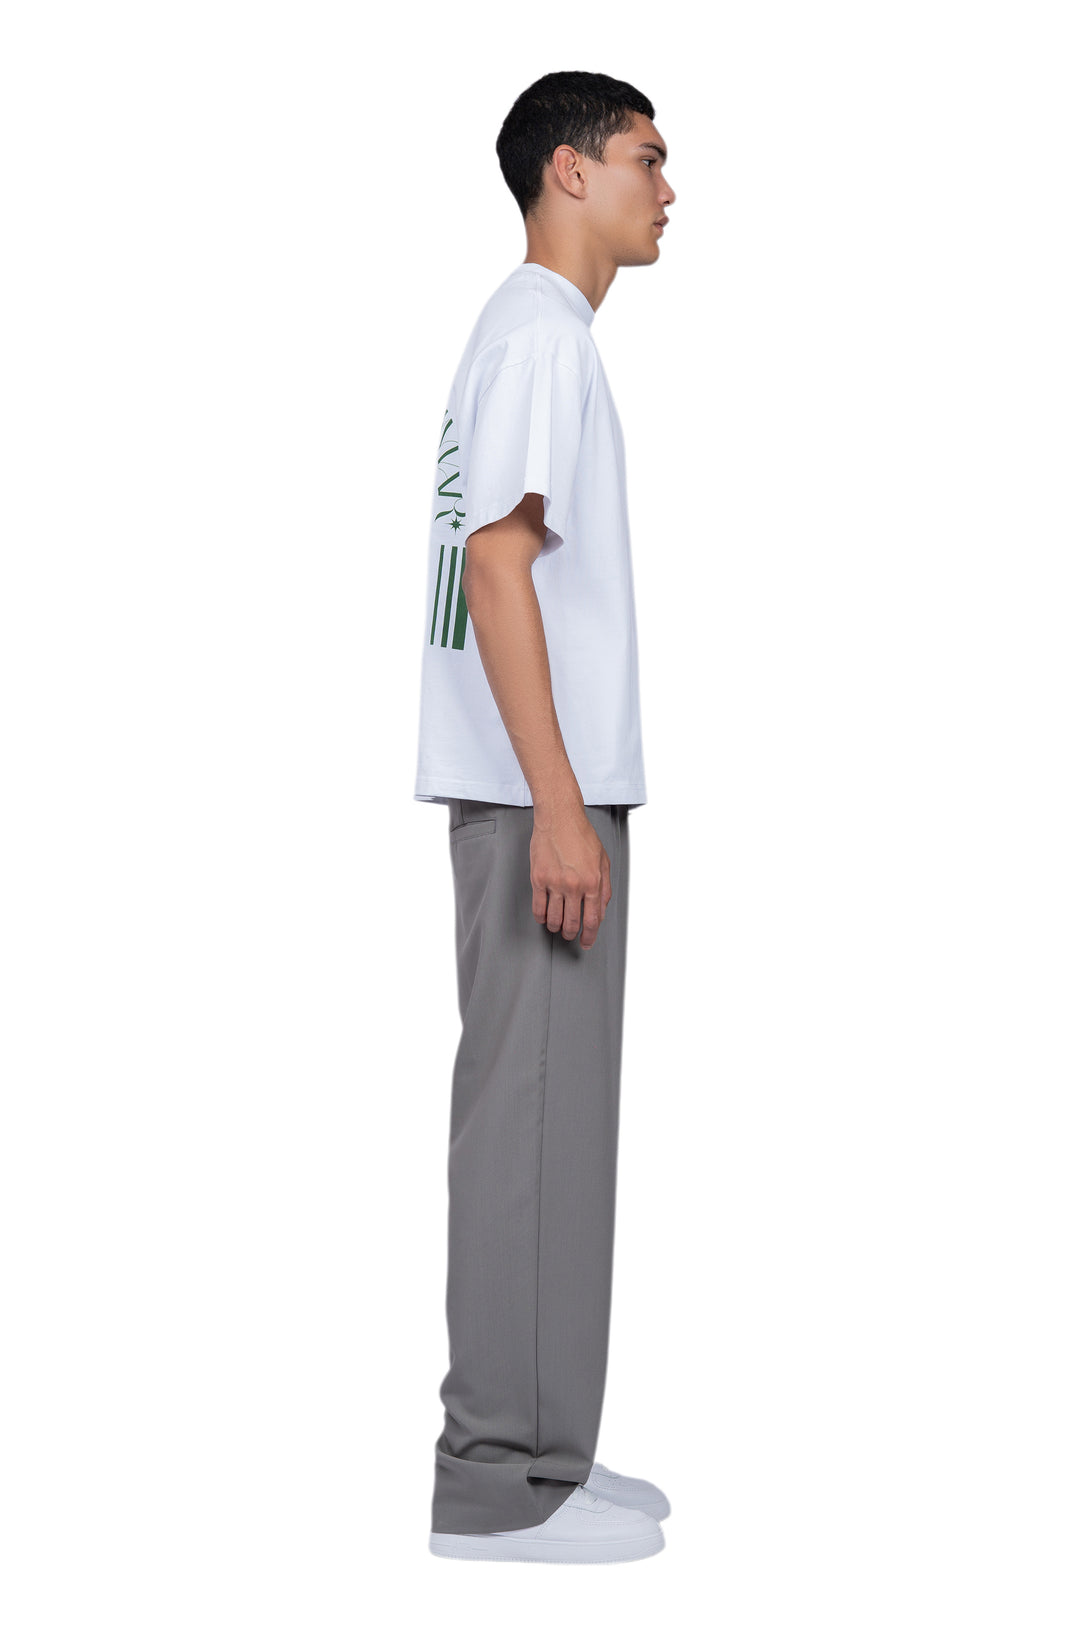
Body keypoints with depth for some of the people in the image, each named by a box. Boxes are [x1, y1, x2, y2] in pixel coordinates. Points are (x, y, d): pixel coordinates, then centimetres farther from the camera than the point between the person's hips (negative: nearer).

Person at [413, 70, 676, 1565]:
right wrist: (558, 804, -23)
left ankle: (532, 1446, 20)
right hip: (537, 793, -10)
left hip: (552, 788, 10)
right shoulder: (538, 332, -11)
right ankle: (501, 1480, 1)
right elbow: (496, 565, -19)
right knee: (536, 1113, -6)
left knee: (547, 1109, 11)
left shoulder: (543, 335, 20)